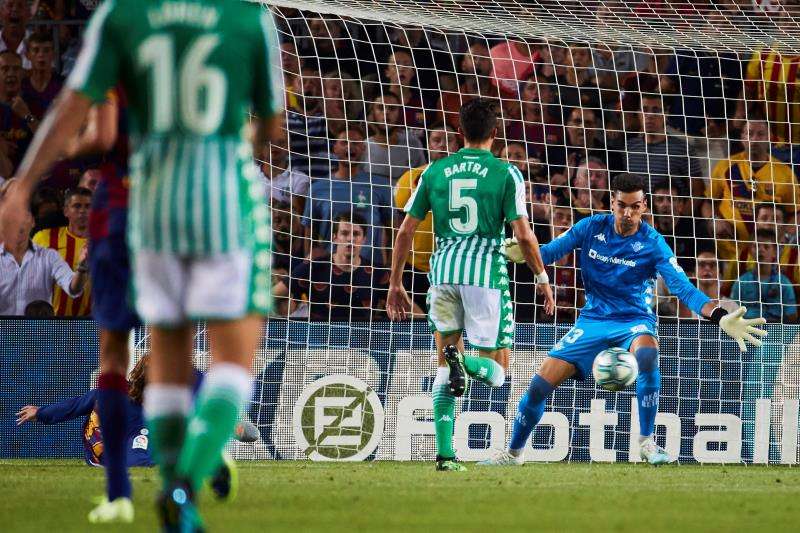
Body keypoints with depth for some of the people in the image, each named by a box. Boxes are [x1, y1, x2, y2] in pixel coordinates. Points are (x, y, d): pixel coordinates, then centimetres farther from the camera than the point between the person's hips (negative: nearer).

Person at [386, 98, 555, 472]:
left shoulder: (434, 172, 10)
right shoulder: (506, 174, 1)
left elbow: (406, 230, 10)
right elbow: (523, 234, -5)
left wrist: (395, 283, 18)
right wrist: (542, 277, 8)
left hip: (443, 272, 3)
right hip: (486, 274, -3)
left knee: (445, 369, 13)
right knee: (496, 373, 5)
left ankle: (444, 453, 2)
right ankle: (465, 361, -30)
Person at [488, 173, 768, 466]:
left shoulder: (653, 243, -11)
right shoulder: (591, 228, -3)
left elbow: (683, 288, -17)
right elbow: (549, 251, -2)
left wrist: (720, 317, -32)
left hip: (634, 322, -3)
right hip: (592, 320, 3)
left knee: (647, 355, -39)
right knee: (540, 385, -7)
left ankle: (647, 442, -25)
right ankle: (514, 452, 18)